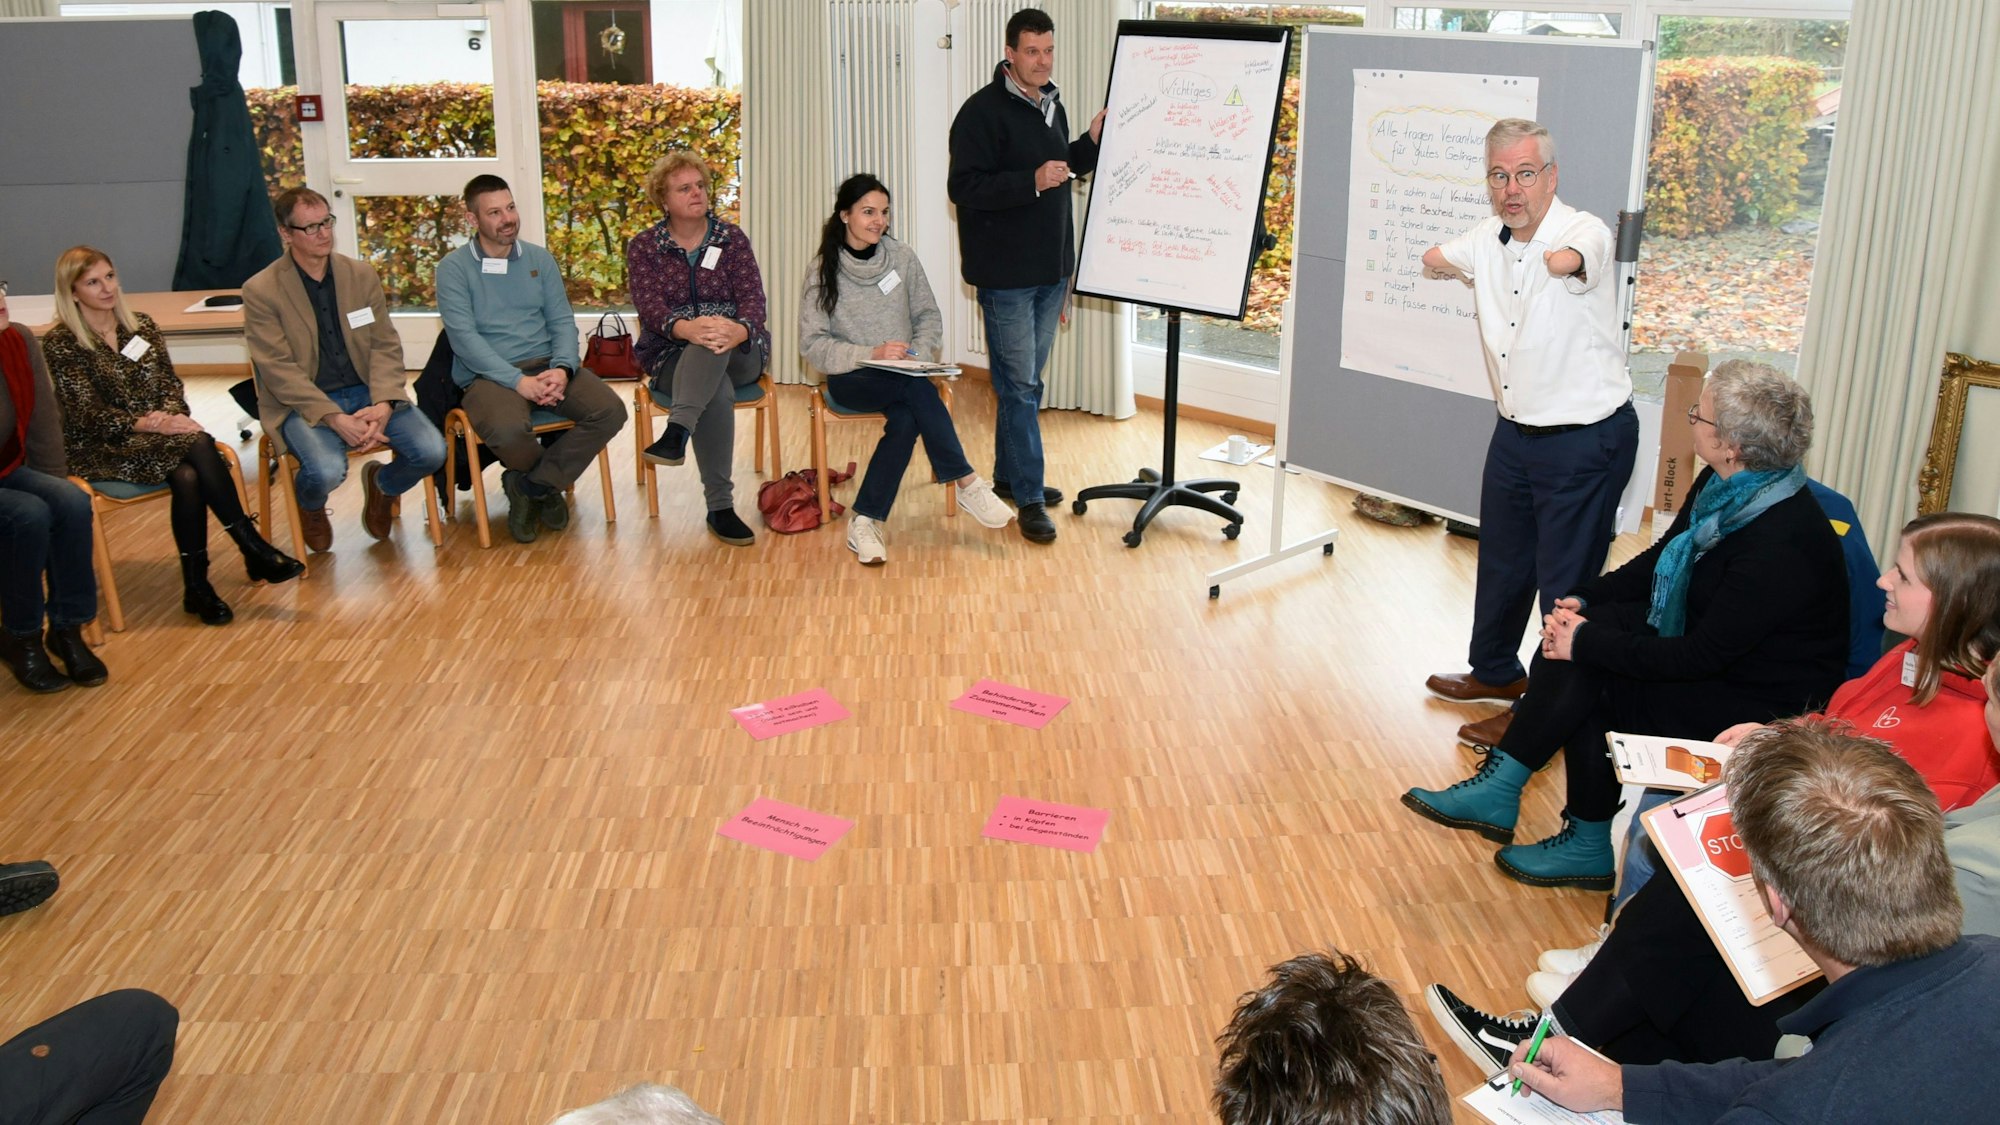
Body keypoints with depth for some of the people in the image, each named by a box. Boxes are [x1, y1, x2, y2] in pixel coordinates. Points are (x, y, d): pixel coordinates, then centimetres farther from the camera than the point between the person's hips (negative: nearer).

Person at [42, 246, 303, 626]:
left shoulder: (142, 326, 14)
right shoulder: (60, 344, -3)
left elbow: (170, 384, 11)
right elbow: (87, 414, -10)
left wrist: (172, 414, -13)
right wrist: (146, 424, -24)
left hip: (160, 431, 5)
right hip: (101, 450, -5)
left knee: (187, 477, -32)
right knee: (197, 445, -32)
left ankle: (197, 587, -29)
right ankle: (254, 550, -28)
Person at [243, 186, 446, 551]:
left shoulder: (362, 275, 6)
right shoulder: (261, 291, -6)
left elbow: (386, 345, 4)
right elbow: (279, 371, -11)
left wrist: (383, 404, -15)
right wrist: (335, 419, -22)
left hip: (367, 391, 4)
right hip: (303, 404, -4)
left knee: (431, 450, -19)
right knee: (327, 471, -33)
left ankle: (382, 484, 19)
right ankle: (310, 506, 9)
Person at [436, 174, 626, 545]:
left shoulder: (540, 260, 14)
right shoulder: (454, 268, 1)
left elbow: (563, 321, 8)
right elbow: (464, 337, -10)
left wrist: (562, 368, -13)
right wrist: (518, 381, -21)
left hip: (547, 366, 4)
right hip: (489, 375, -4)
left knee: (610, 411, -22)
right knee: (508, 430, -37)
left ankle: (530, 486, -5)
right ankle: (549, 481, 1)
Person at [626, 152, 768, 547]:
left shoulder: (731, 239, 8)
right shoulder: (643, 247, 6)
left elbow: (752, 298, -7)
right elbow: (650, 307, -11)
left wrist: (740, 330, -33)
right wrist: (685, 328, -35)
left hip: (739, 354, 1)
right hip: (672, 357, -1)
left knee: (717, 338, -36)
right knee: (717, 392, -35)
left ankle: (677, 432, -52)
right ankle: (720, 507, -36)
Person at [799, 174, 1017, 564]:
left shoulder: (902, 258, 6)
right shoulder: (823, 271, -2)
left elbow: (930, 318, 11)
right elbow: (811, 344, -7)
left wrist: (916, 354, -11)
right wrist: (871, 354, -20)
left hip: (902, 377, 3)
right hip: (850, 379, -3)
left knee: (906, 417, -32)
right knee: (917, 387, -33)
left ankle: (865, 522, -28)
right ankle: (967, 485, -27)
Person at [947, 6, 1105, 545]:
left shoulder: (1051, 105, 12)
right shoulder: (983, 110, -13)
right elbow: (963, 186, -19)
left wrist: (1090, 142, 7)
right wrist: (1033, 181, -28)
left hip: (1049, 268, 8)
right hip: (1005, 272, -8)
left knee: (1024, 381, 16)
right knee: (1019, 385, -5)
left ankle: (1010, 476, 28)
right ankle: (1029, 498, 0)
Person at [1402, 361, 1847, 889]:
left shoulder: (1780, 541, -31)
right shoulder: (1724, 485, -3)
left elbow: (1701, 656, -28)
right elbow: (1660, 558, 11)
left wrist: (1588, 642, -23)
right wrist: (1583, 599, -4)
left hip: (1765, 703, -8)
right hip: (1708, 641, 9)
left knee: (1588, 679, -19)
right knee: (1575, 640, -11)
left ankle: (1589, 848, -2)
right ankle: (1497, 789, -9)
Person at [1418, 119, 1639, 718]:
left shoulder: (1585, 230, -19)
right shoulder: (1488, 237, 3)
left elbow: (1568, 258, -41)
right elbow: (1436, 259, 21)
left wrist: (1565, 262, -49)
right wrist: (1449, 263, 15)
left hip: (1586, 443, -8)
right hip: (1515, 433, 8)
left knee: (1565, 582, 2)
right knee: (1501, 563, 22)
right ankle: (1496, 673, 43)